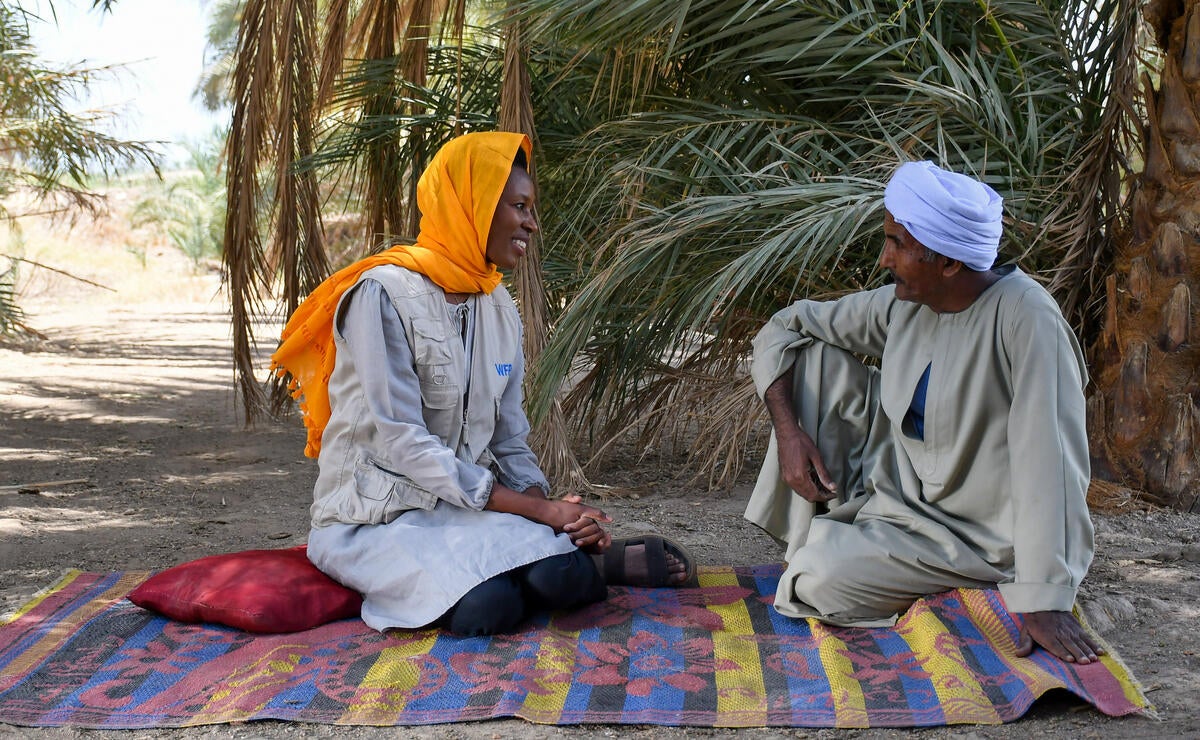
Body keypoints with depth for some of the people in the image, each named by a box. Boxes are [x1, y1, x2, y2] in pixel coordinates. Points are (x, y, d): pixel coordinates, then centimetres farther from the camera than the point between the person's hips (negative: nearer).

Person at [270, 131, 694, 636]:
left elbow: (509, 439, 9)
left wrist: (546, 504, -13)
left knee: (560, 580, -25)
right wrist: (537, 508, -20)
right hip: (375, 515, -5)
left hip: (467, 505, 5)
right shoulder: (383, 295, -15)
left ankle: (583, 557, 7)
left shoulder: (499, 309, 9)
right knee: (487, 608, -32)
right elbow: (401, 442, -20)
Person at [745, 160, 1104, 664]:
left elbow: (1052, 462, -33)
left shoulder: (1026, 318, -28)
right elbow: (782, 329, 4)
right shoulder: (903, 305, -6)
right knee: (810, 356, -6)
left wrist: (1045, 602, -37)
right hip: (896, 479, 7)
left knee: (820, 581, -26)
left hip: (971, 530, -7)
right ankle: (810, 542, 1)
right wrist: (788, 429, -12)